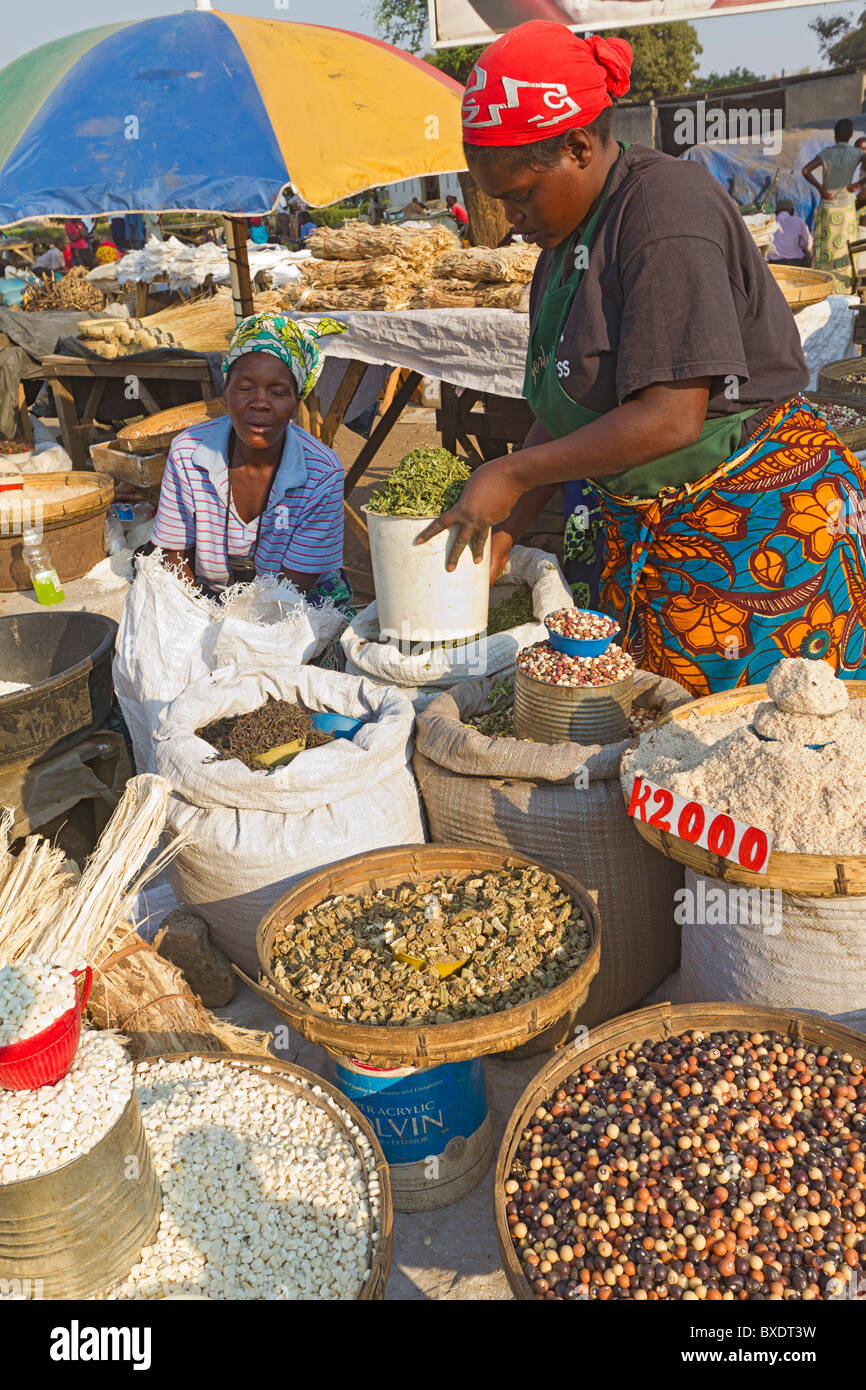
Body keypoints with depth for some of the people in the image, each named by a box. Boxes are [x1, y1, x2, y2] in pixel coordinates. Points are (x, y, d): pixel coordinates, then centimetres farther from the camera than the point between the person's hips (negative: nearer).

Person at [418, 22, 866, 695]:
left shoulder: (666, 209, -16)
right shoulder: (568, 233, 11)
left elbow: (670, 418, -23)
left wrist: (511, 474, -16)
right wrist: (506, 525, 6)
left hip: (749, 523, -8)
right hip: (638, 529, 8)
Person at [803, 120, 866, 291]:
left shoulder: (826, 153, -2)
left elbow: (806, 170, -14)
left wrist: (820, 188, -7)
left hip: (826, 208, 1)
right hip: (847, 208, -1)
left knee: (824, 250, 7)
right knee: (844, 251, 5)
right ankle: (843, 289, 5)